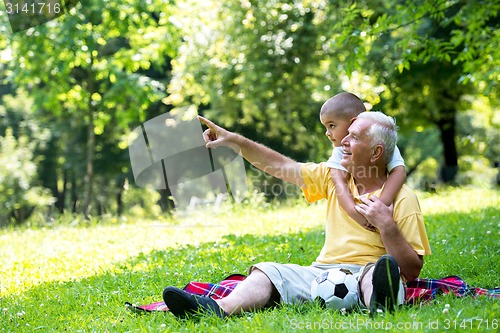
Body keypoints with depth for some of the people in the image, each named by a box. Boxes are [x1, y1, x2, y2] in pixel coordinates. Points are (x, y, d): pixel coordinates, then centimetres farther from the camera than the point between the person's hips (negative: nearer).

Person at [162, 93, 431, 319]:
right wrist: (234, 140, 11)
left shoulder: (402, 199, -1)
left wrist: (386, 225, -16)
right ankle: (221, 308, -48)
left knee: (381, 269, -37)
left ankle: (380, 301, -71)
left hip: (365, 277, -5)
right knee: (267, 272, -18)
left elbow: (412, 271, -5)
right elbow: (280, 166, 16)